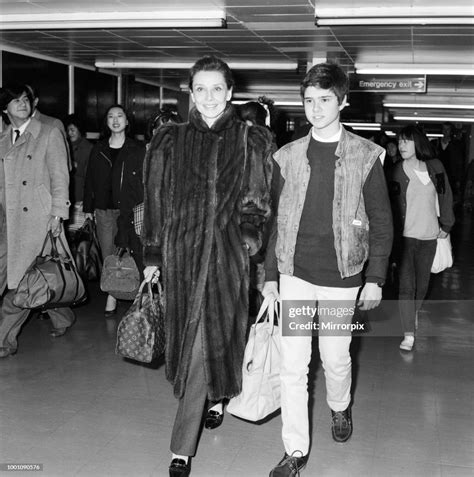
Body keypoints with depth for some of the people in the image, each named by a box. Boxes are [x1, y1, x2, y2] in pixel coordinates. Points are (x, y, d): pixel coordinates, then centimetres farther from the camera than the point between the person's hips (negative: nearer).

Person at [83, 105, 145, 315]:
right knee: (108, 255, 3)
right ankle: (112, 294, 12)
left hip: (130, 210, -3)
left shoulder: (138, 150, 4)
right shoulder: (98, 150, 12)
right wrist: (88, 208, 11)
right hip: (104, 211, 3)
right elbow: (90, 180, 14)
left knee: (135, 252, -7)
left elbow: (145, 181, 2)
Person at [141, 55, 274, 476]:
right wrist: (153, 256, 7)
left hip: (226, 254, -2)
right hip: (181, 252, 2)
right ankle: (214, 398, 42)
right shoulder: (170, 142, 6)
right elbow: (156, 202, 8)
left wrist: (248, 236, -12)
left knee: (206, 340, -3)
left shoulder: (251, 142, 2)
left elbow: (259, 204, 4)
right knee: (189, 338, 11)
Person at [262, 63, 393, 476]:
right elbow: (276, 220, 7)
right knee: (292, 363, 0)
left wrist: (375, 279, -4)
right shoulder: (288, 156, 3)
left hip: (341, 275, -1)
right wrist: (270, 275, 5)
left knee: (335, 356, 12)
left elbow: (382, 223, 0)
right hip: (295, 274, 1)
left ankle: (340, 408, 45)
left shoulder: (366, 156, -2)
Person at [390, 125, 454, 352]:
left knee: (422, 283, 14)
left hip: (429, 236, 3)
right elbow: (391, 203, -8)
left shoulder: (435, 167, 1)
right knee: (407, 285, -7)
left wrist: (446, 225, 9)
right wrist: (394, 233, -13)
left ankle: (413, 314, 40)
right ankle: (409, 335, -4)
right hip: (405, 235, -3)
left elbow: (445, 197, 10)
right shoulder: (398, 171, -7)